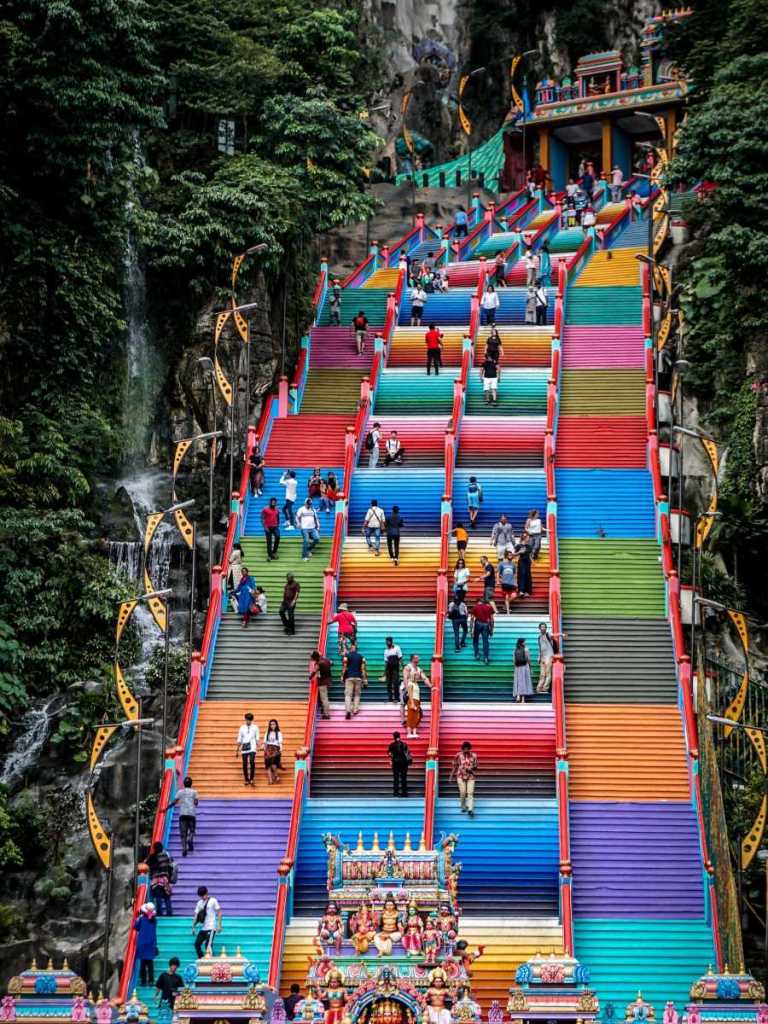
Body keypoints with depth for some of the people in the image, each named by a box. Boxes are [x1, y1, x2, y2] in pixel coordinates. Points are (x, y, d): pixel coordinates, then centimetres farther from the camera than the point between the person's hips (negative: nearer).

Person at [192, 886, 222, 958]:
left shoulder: (213, 901, -2)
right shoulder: (199, 903, 13)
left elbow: (219, 912, -3)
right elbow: (196, 915, 14)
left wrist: (219, 925, -10)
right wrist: (193, 927, 8)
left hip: (211, 927, -6)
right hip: (202, 928, 6)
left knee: (208, 945, -14)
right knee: (197, 944, 1)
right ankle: (201, 959, 10)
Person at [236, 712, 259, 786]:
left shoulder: (255, 727, 7)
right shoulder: (242, 728, 11)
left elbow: (257, 738, 5)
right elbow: (239, 740, 14)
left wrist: (258, 746, -9)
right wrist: (237, 750, 14)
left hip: (252, 748, -2)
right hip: (244, 749, 2)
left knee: (252, 762, -19)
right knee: (245, 764, 2)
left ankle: (251, 779, -11)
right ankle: (246, 780, 14)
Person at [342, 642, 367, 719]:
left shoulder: (347, 656, -2)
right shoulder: (361, 657, 5)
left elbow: (344, 667, -6)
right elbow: (363, 668, 2)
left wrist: (342, 676, 4)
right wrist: (365, 680, 4)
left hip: (349, 677, -2)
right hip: (358, 677, 2)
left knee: (348, 695, -6)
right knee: (357, 694, 16)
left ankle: (348, 710, -22)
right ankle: (355, 709, 13)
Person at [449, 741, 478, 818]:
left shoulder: (474, 756, -2)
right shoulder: (458, 755, -3)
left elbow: (475, 766, 7)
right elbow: (454, 766, 4)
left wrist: (471, 769, -14)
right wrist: (452, 777, 6)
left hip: (471, 776, 0)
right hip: (461, 776, 0)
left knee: (470, 793, -10)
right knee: (462, 793, -4)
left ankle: (470, 810, -16)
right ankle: (463, 807, 18)